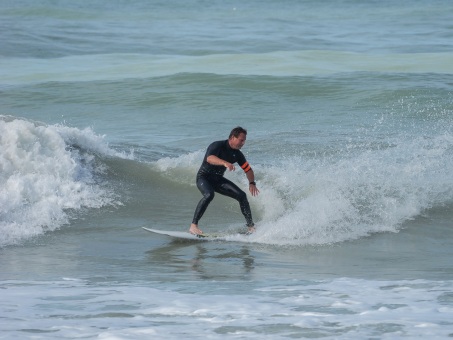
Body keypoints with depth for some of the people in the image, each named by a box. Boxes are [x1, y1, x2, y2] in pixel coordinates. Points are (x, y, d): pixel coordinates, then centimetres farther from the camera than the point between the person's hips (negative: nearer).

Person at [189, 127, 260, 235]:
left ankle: (251, 226, 3)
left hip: (218, 179, 7)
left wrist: (252, 183, -3)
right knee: (209, 195, -36)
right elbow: (210, 158, -41)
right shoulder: (218, 146, -20)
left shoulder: (237, 154, 1)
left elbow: (248, 169, 13)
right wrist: (225, 163, -57)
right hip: (204, 177, -7)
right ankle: (193, 225, -35)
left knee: (241, 195, -5)